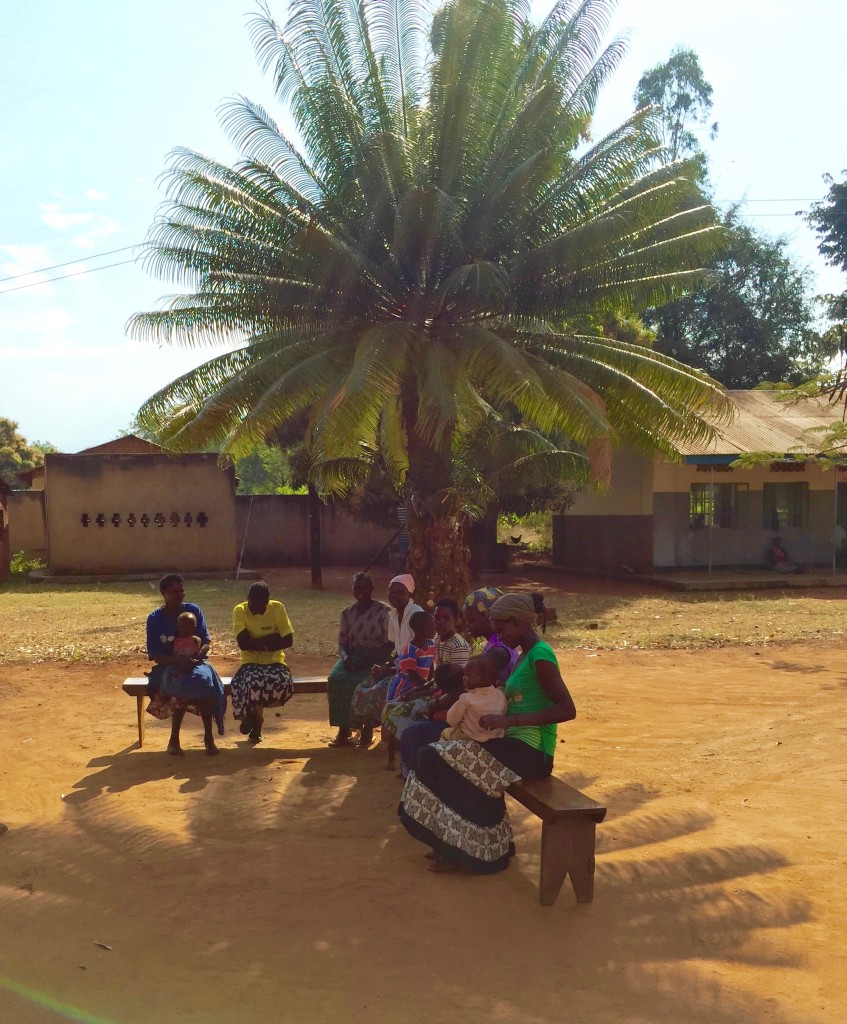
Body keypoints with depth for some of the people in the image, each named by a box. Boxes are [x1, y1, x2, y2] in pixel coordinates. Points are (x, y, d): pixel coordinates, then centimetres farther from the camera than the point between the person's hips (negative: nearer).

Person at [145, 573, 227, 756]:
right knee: (182, 683, -36)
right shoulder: (155, 619, -4)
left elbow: (206, 642, -3)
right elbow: (155, 655, -8)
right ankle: (174, 740, -21)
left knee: (204, 680, -33)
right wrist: (179, 660, -25)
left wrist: (193, 660, -22)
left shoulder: (193, 610, 1)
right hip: (168, 666, -1)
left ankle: (208, 737, -20)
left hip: (194, 663, 2)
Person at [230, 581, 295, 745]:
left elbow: (288, 640, -7)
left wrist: (259, 644, -15)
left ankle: (253, 713, -2)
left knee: (284, 682, -31)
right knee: (253, 682, -36)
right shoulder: (240, 611, -8)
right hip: (251, 663, -1)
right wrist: (271, 638, -13)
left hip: (274, 662, 2)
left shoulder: (278, 608, -4)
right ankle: (256, 715, 0)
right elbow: (243, 643, -17)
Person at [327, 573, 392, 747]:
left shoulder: (383, 611, -4)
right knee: (335, 679, -25)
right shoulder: (347, 613, 10)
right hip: (352, 656, 4)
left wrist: (366, 660, -20)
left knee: (359, 681, -32)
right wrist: (345, 656, -13)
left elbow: (388, 645, -8)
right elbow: (342, 643, 11)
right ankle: (343, 728, -18)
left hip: (375, 658, -4)